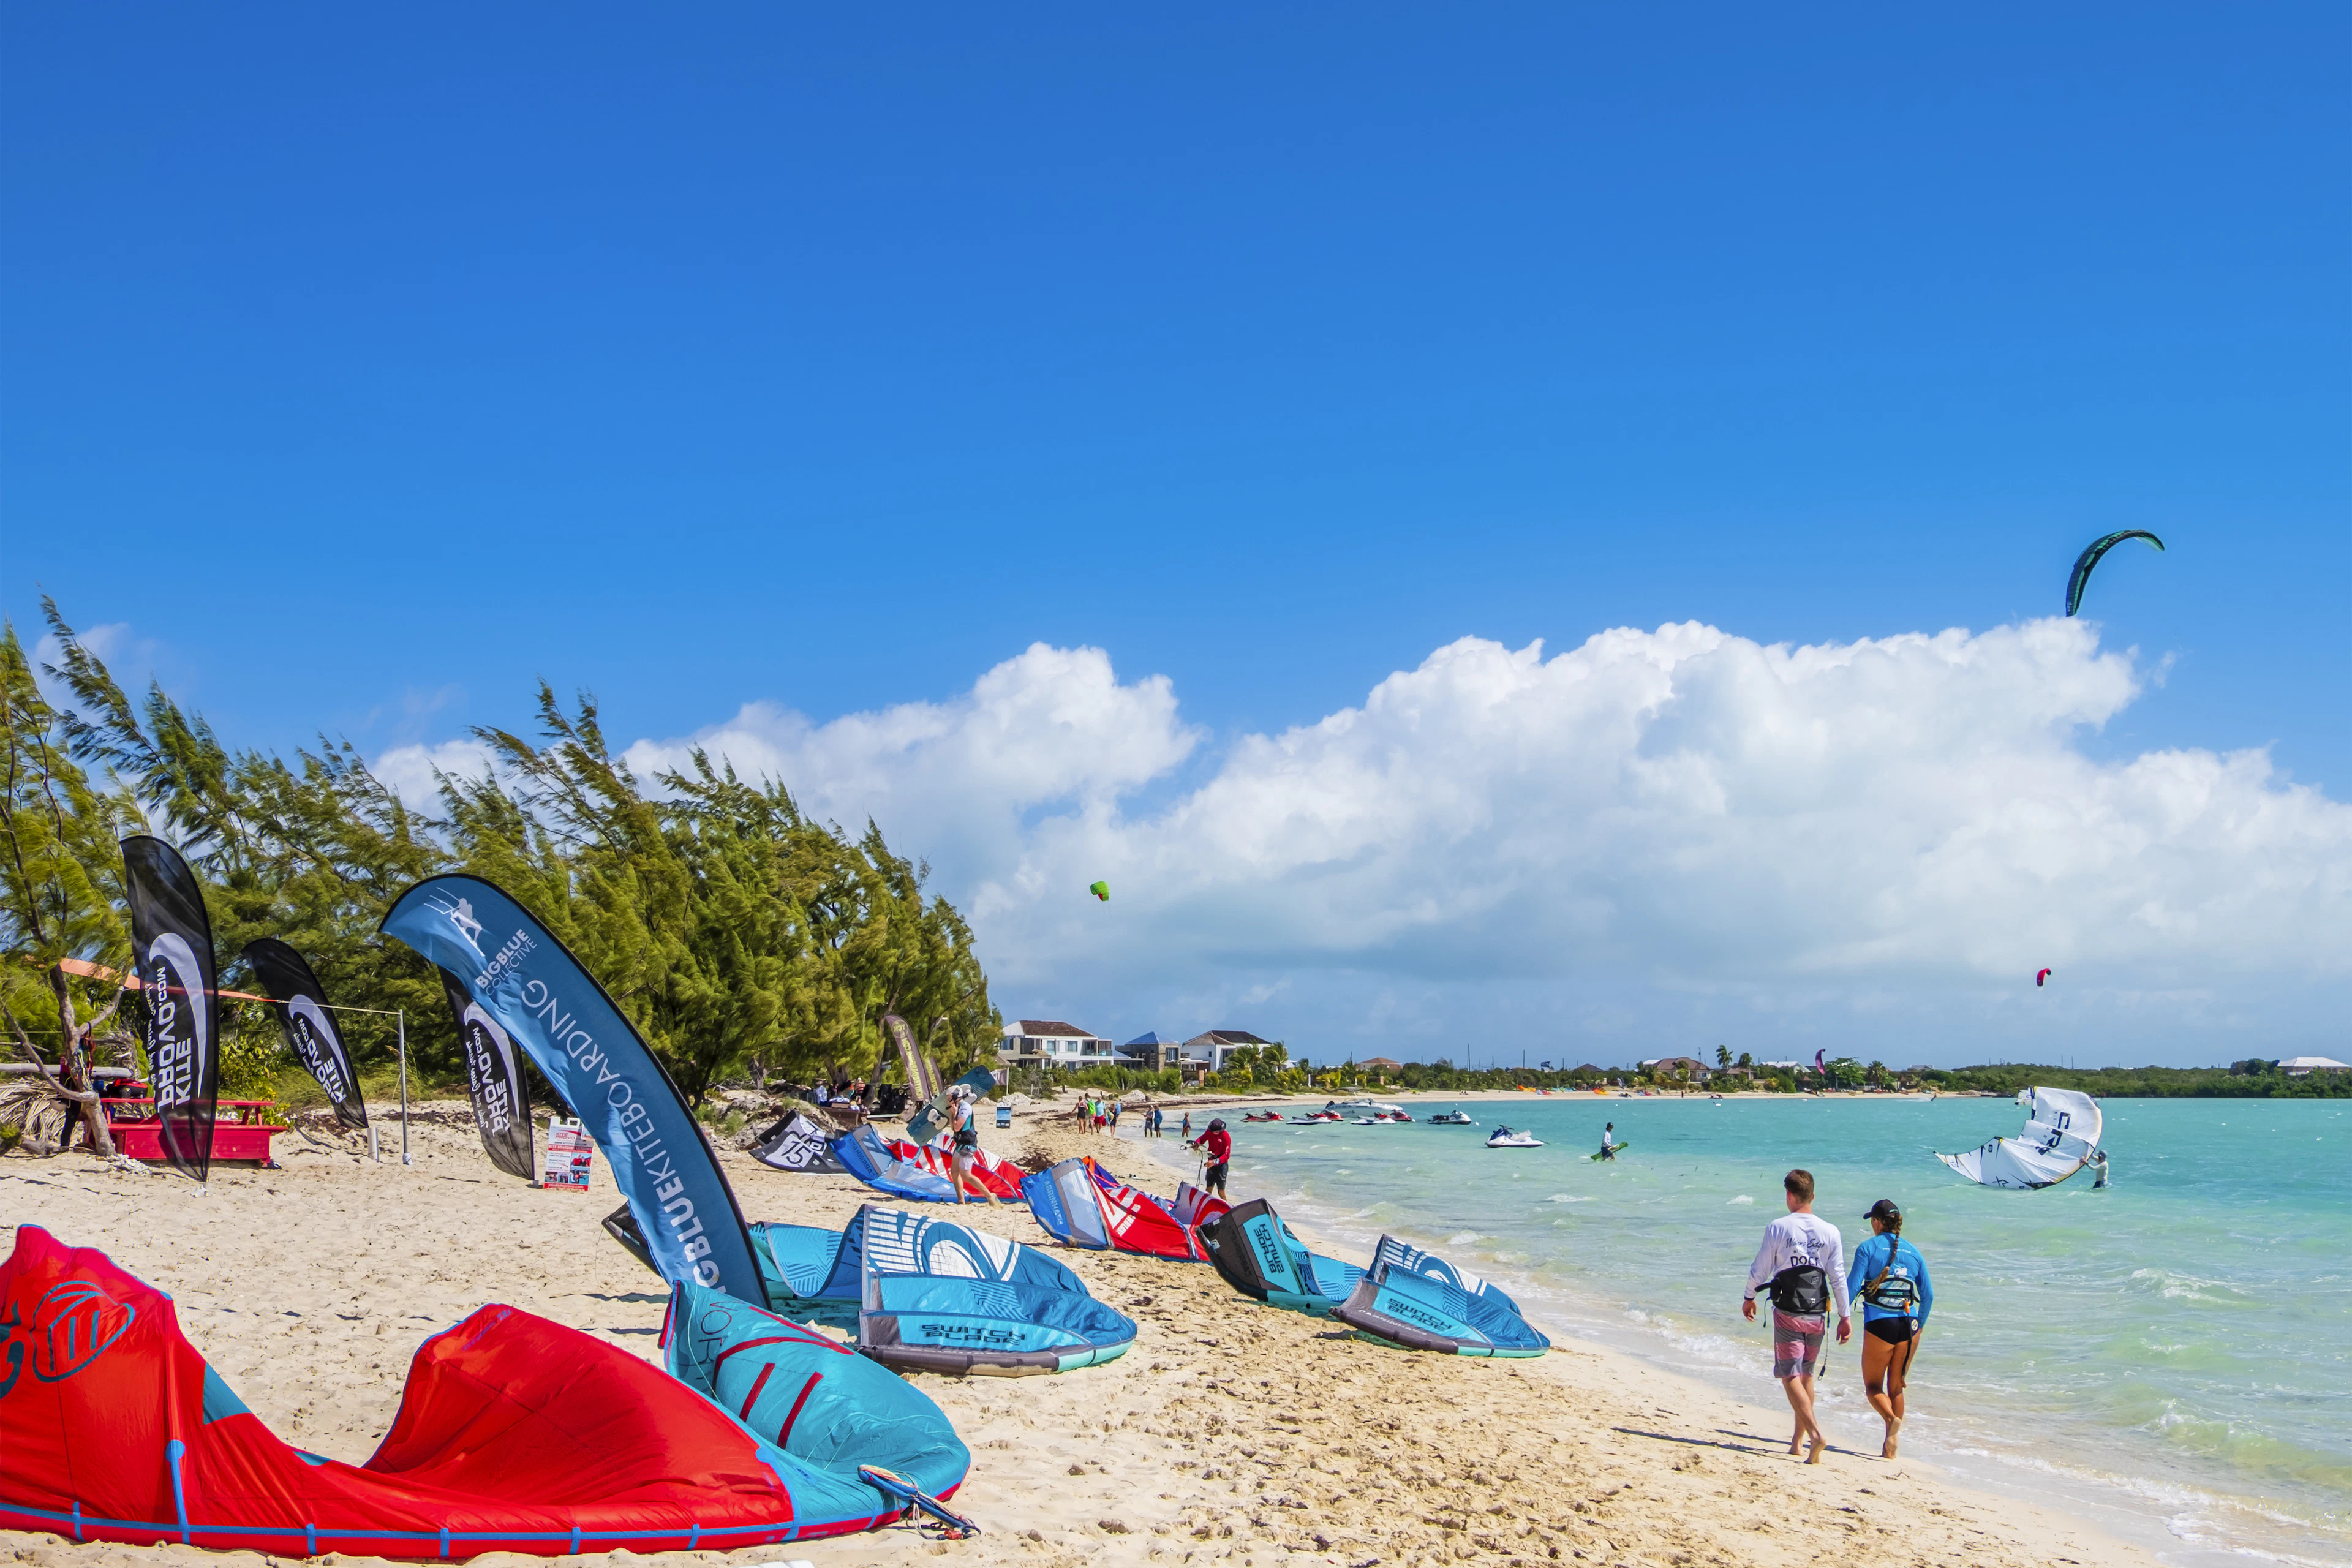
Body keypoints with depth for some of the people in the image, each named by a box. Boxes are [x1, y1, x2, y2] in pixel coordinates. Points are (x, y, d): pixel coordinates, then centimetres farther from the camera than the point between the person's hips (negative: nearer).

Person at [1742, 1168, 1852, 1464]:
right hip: (1817, 1315, 4)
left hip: (1787, 1314, -4)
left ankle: (1816, 1433, -22)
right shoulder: (1830, 1232, 0)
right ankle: (1798, 1440, 23)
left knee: (1790, 1376, -3)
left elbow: (1760, 1269, -1)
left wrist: (1748, 1297, 15)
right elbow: (1838, 1278, 0)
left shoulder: (1778, 1228, -7)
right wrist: (1845, 1316, 7)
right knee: (1807, 1376, 16)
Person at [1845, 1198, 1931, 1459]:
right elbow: (1928, 1294, 10)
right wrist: (1920, 1324, 23)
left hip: (1879, 1323, -4)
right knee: (1896, 1387, 14)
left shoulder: (1868, 1248, -4)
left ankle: (1892, 1419, -21)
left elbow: (1852, 1286, -10)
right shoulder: (1913, 1252, 9)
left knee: (1873, 1385, 8)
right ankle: (1891, 1447, 12)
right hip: (1908, 1325, 4)